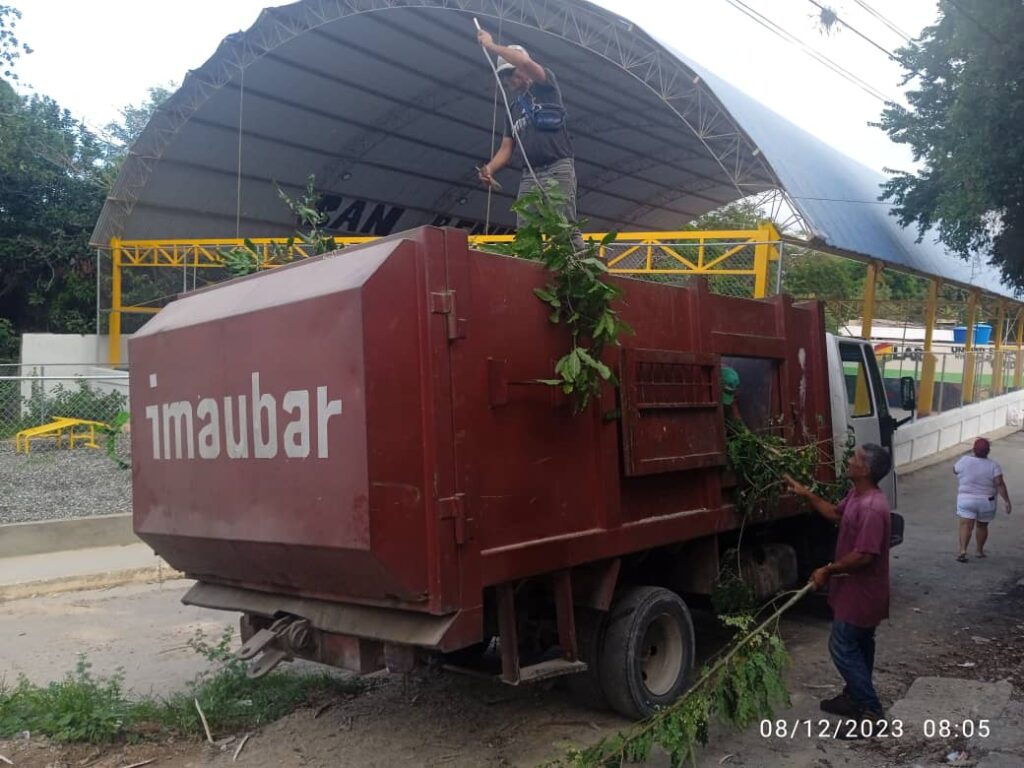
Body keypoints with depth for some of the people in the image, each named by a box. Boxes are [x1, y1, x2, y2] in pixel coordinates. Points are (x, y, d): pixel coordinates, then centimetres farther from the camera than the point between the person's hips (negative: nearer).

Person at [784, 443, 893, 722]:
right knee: (858, 646, 20)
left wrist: (828, 570, -19)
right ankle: (854, 698, 34)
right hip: (858, 589, 10)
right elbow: (835, 513, 22)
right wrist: (807, 494, 14)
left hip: (861, 591, -10)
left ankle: (871, 712, 5)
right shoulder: (856, 495, 3)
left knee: (842, 647, -2)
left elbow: (864, 556, -30)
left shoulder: (872, 507, -29)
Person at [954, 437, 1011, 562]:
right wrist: (1007, 501, -15)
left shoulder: (965, 461, -9)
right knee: (982, 526, 19)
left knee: (966, 526, -7)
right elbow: (1000, 484, -17)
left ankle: (963, 551, -23)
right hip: (986, 502, 1)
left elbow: (955, 469, 10)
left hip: (966, 500, -1)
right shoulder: (993, 466, -9)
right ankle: (979, 551, 29)